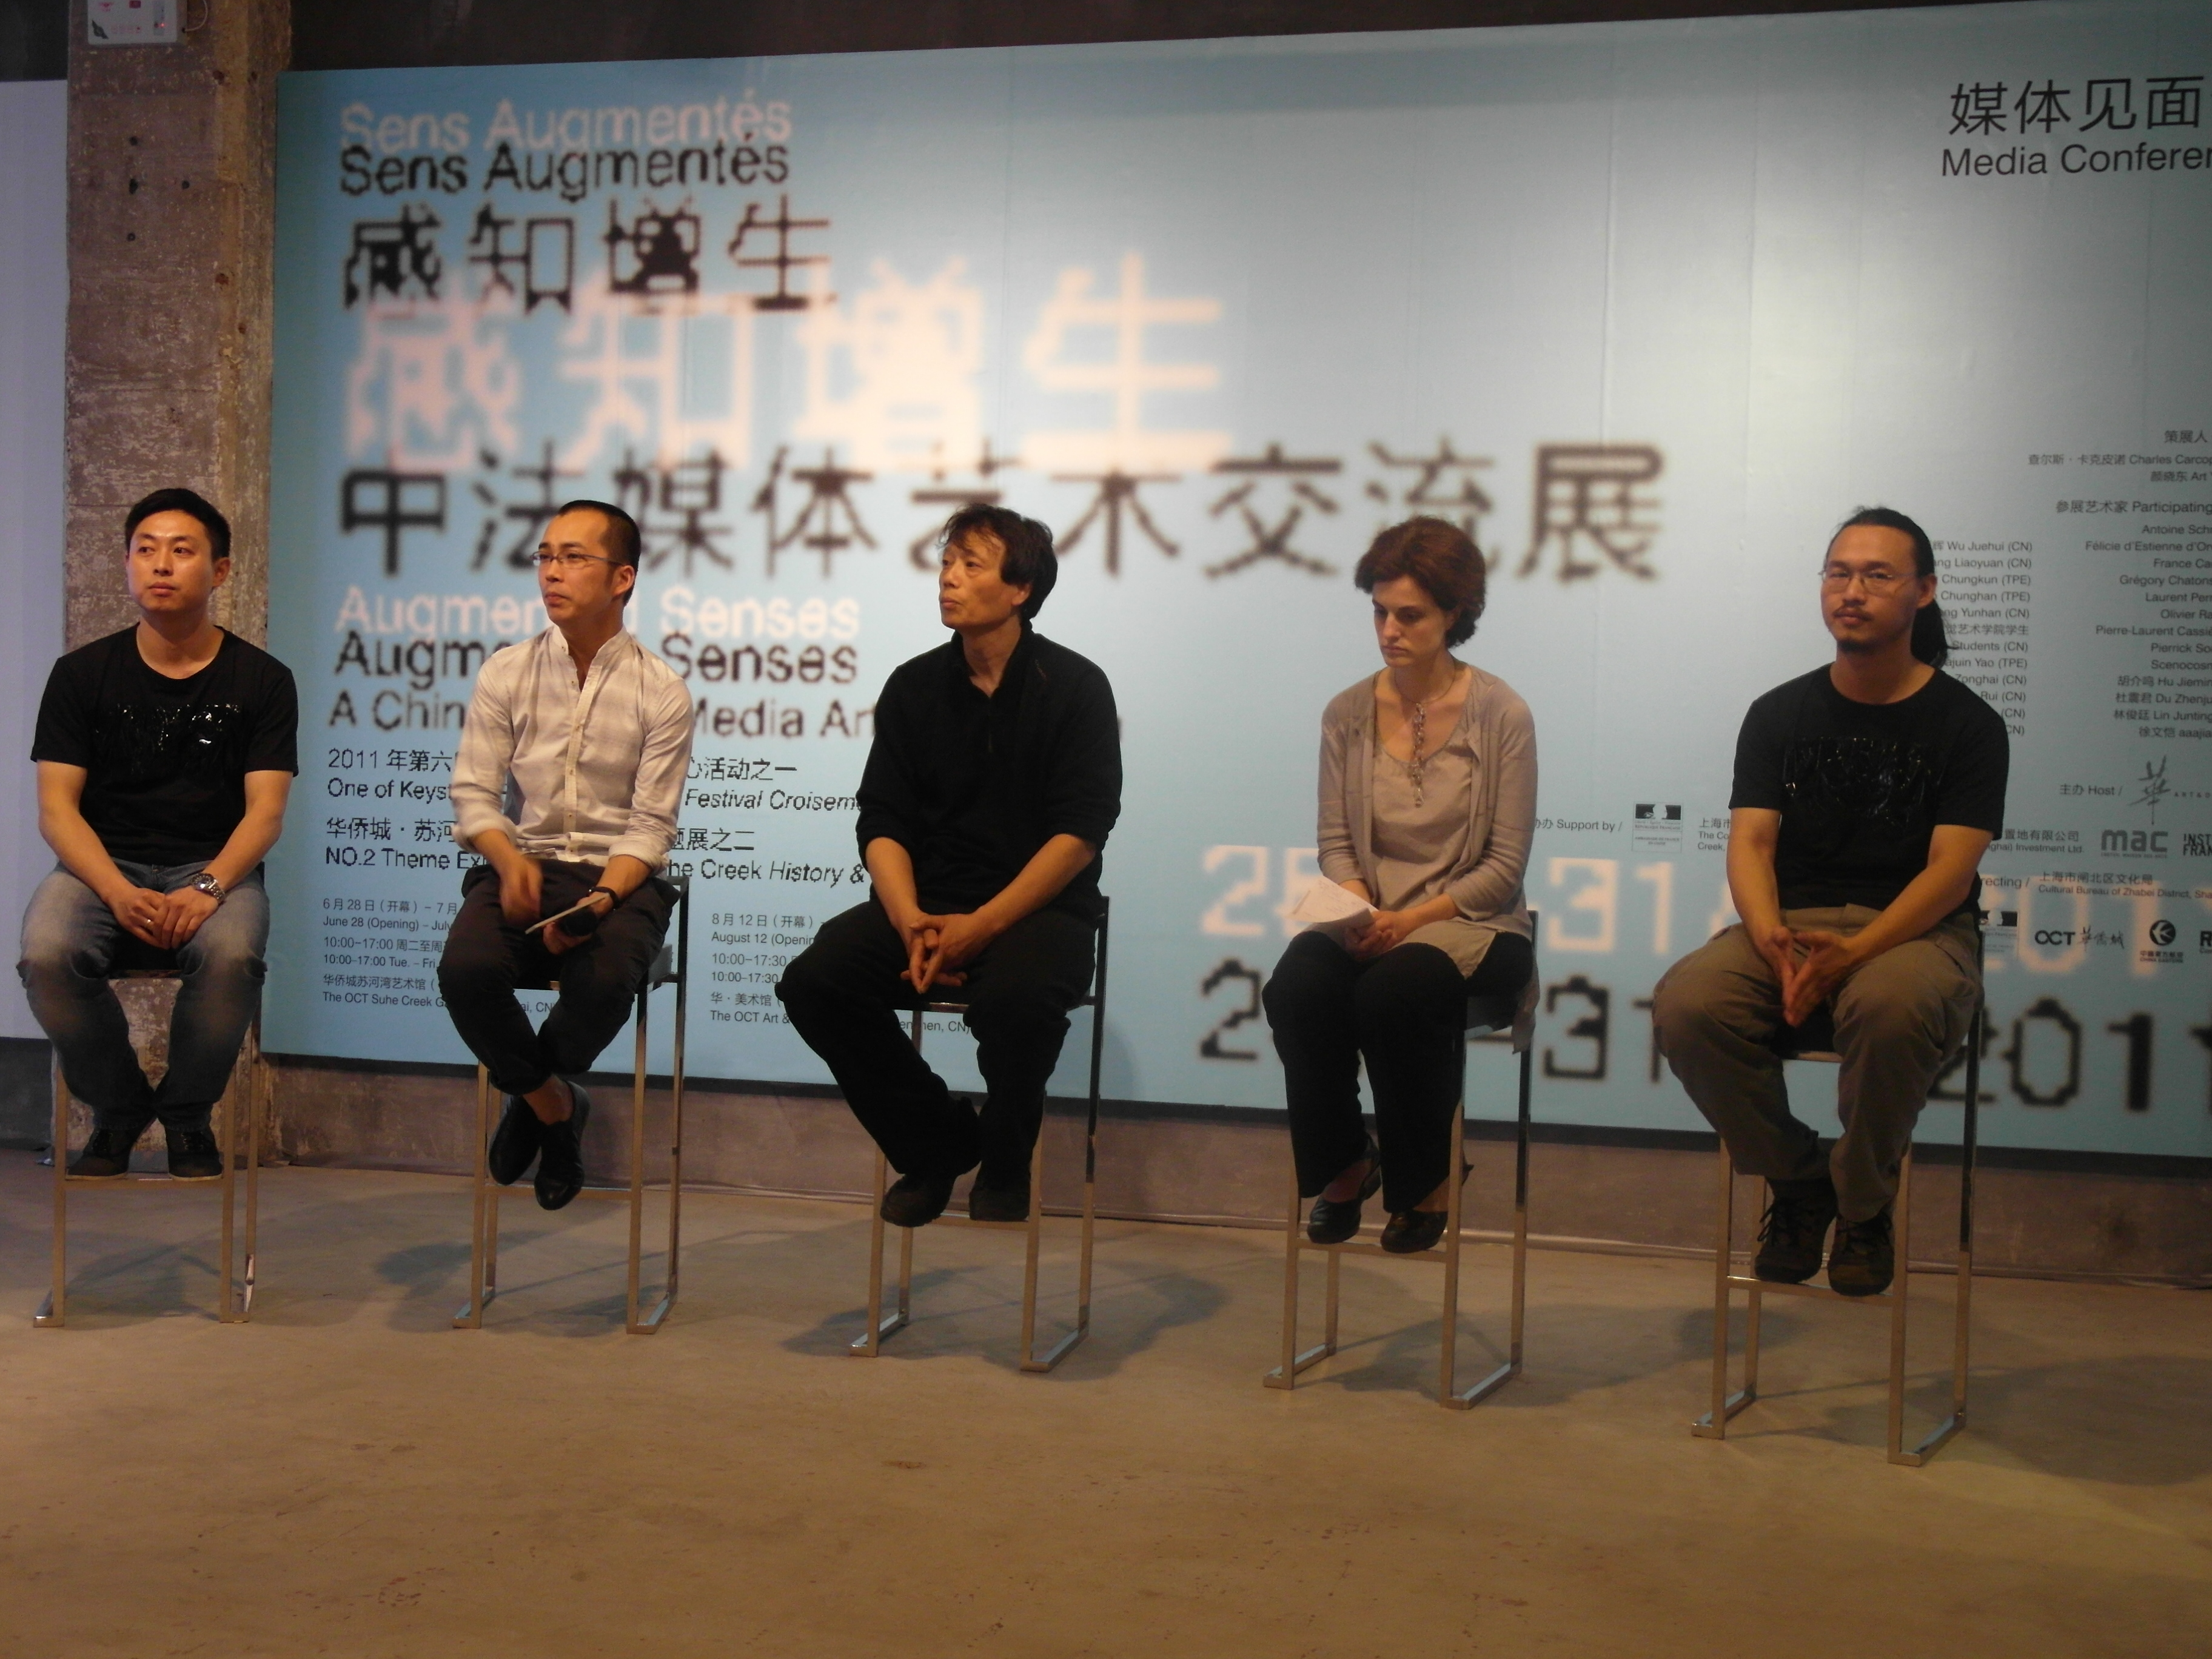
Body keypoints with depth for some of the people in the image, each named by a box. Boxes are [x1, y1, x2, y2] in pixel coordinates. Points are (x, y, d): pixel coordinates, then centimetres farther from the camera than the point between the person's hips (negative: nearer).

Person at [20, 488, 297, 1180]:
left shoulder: (260, 679, 4)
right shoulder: (83, 674, 6)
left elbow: (265, 812, -3)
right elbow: (56, 808, -1)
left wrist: (208, 888, -23)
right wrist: (119, 894, -20)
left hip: (214, 867, -1)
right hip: (102, 865, 1)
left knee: (231, 956, -35)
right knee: (48, 955, -31)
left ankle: (187, 1112, -3)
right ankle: (118, 1109, -1)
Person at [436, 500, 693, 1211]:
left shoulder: (661, 692, -1)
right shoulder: (505, 672, 6)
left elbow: (650, 827, -5)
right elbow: (473, 793, 3)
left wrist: (600, 900, -22)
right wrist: (508, 859, -18)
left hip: (618, 877, -2)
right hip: (522, 865, 2)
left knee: (604, 981, -33)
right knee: (465, 968, -29)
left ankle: (530, 1095, 3)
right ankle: (556, 1106, 0)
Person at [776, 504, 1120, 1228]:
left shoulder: (1074, 686, -1)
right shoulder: (914, 687, 10)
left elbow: (1080, 832, -9)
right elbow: (882, 822, 5)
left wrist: (982, 925, -19)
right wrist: (912, 922, -15)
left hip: (1039, 907, -4)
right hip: (926, 901, 4)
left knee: (1017, 995, -37)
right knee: (814, 980, -21)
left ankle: (1004, 1164, -3)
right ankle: (938, 1143, 2)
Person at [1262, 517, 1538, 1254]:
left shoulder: (1501, 713, -5)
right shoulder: (1347, 714, 6)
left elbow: (1504, 868, -7)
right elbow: (1336, 843, 7)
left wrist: (1413, 919, -19)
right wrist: (1356, 907, -15)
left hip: (1469, 925, -3)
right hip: (1369, 921, 3)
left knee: (1395, 993, -35)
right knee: (1295, 990, -29)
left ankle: (1425, 1185, -8)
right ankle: (1344, 1165, -2)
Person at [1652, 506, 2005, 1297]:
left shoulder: (1966, 723, 3)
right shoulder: (1779, 713, 12)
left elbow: (1950, 872, -8)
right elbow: (1751, 843, 1)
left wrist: (1851, 954, -25)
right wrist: (1771, 940, -22)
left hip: (1916, 930, -3)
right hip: (1790, 923, 3)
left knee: (1891, 1005, -40)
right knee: (1685, 1002, -29)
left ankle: (1864, 1207, -11)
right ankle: (1798, 1180, -4)